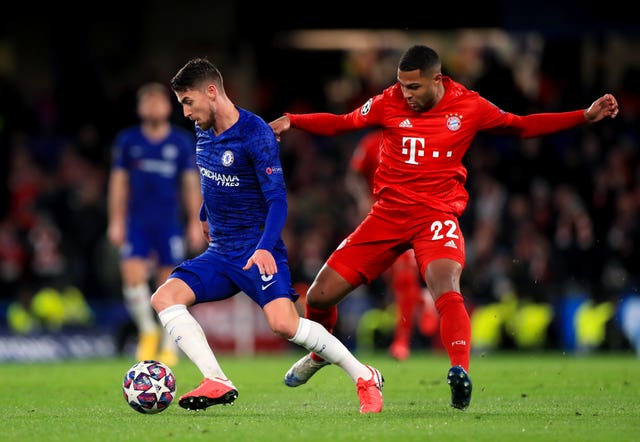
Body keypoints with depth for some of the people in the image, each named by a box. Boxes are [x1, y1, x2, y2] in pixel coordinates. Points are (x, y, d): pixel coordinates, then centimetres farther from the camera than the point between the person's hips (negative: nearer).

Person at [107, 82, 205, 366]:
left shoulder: (182, 141, 4)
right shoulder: (127, 140, 5)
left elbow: (191, 184, 5)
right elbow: (119, 182, 7)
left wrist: (195, 224, 1)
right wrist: (116, 222, 2)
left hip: (171, 224, 0)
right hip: (137, 222, 0)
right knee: (132, 276, -15)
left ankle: (169, 345, 10)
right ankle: (148, 331, 6)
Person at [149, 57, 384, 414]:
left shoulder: (256, 134, -15)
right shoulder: (204, 133, 7)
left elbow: (278, 200, -18)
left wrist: (265, 248, -31)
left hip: (257, 253, -7)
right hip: (219, 256, 8)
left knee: (284, 323, -26)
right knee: (164, 298, -13)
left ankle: (365, 378, -9)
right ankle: (217, 383, -22)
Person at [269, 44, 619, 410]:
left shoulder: (469, 107, -2)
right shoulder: (389, 103, 0)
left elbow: (521, 126, 10)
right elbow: (341, 124, 11)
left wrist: (586, 116, 4)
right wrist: (291, 121, -3)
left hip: (436, 215, -2)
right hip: (388, 213, 3)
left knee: (446, 289, -33)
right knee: (320, 296, 2)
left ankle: (460, 371, -43)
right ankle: (319, 354, 32)